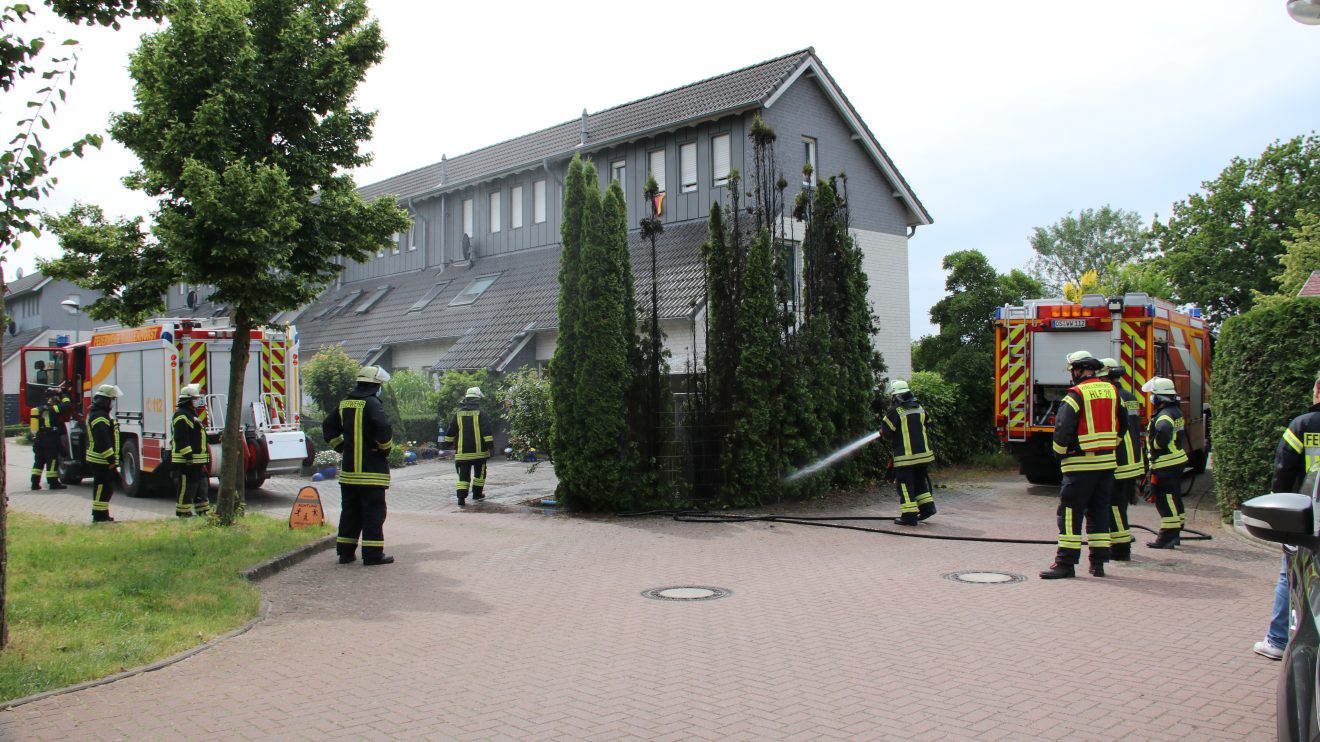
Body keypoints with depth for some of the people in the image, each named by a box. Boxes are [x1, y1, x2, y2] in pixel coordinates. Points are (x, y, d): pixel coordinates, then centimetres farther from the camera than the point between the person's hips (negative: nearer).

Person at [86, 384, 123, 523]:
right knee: (103, 487, -6)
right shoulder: (99, 416, -18)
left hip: (103, 460, 11)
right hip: (101, 460, -11)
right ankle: (100, 516, -1)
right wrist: (111, 459, -23)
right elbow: (103, 440, -24)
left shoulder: (101, 413, 17)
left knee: (106, 487, 15)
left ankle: (101, 514, 22)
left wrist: (112, 457, 22)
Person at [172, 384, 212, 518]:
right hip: (186, 461, -11)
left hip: (197, 460, 11)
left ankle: (204, 512, 19)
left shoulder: (191, 413, 20)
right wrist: (188, 456, -26)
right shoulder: (182, 415, -14)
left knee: (201, 486, 13)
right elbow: (181, 438, -23)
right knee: (187, 487, -5)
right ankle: (183, 513, 0)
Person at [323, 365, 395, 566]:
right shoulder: (371, 403, -14)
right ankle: (373, 554, -1)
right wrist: (385, 448, -11)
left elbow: (328, 427, 20)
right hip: (371, 470, -7)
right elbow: (383, 428, -27)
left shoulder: (344, 403, 12)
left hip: (348, 469, 7)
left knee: (350, 511, 14)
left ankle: (345, 552, 18)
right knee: (373, 512, -1)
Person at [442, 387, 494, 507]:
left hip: (462, 452, 2)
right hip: (479, 451, -2)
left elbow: (450, 433, 10)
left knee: (463, 475, 2)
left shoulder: (458, 415, 5)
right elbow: (488, 432, -10)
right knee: (479, 473, 16)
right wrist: (490, 446, -7)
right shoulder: (480, 414, -6)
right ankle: (477, 494, 23)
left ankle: (461, 498, -8)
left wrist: (447, 444, 21)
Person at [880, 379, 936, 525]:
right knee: (920, 480, 22)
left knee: (905, 484, -1)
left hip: (905, 456, -6)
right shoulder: (919, 408, 7)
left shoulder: (895, 412, -13)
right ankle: (927, 506, 23)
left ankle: (909, 515, -3)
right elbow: (925, 425, 17)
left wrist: (882, 432, 12)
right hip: (923, 453, 6)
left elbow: (886, 431, -11)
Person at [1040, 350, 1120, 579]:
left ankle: (1066, 562, -2)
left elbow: (1063, 428, -16)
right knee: (1099, 511, 13)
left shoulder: (1077, 394, -12)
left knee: (1070, 511, -2)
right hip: (1107, 462, 7)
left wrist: (1060, 454, -1)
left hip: (1081, 465, -7)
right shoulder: (1112, 391, 9)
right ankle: (1098, 563, 15)